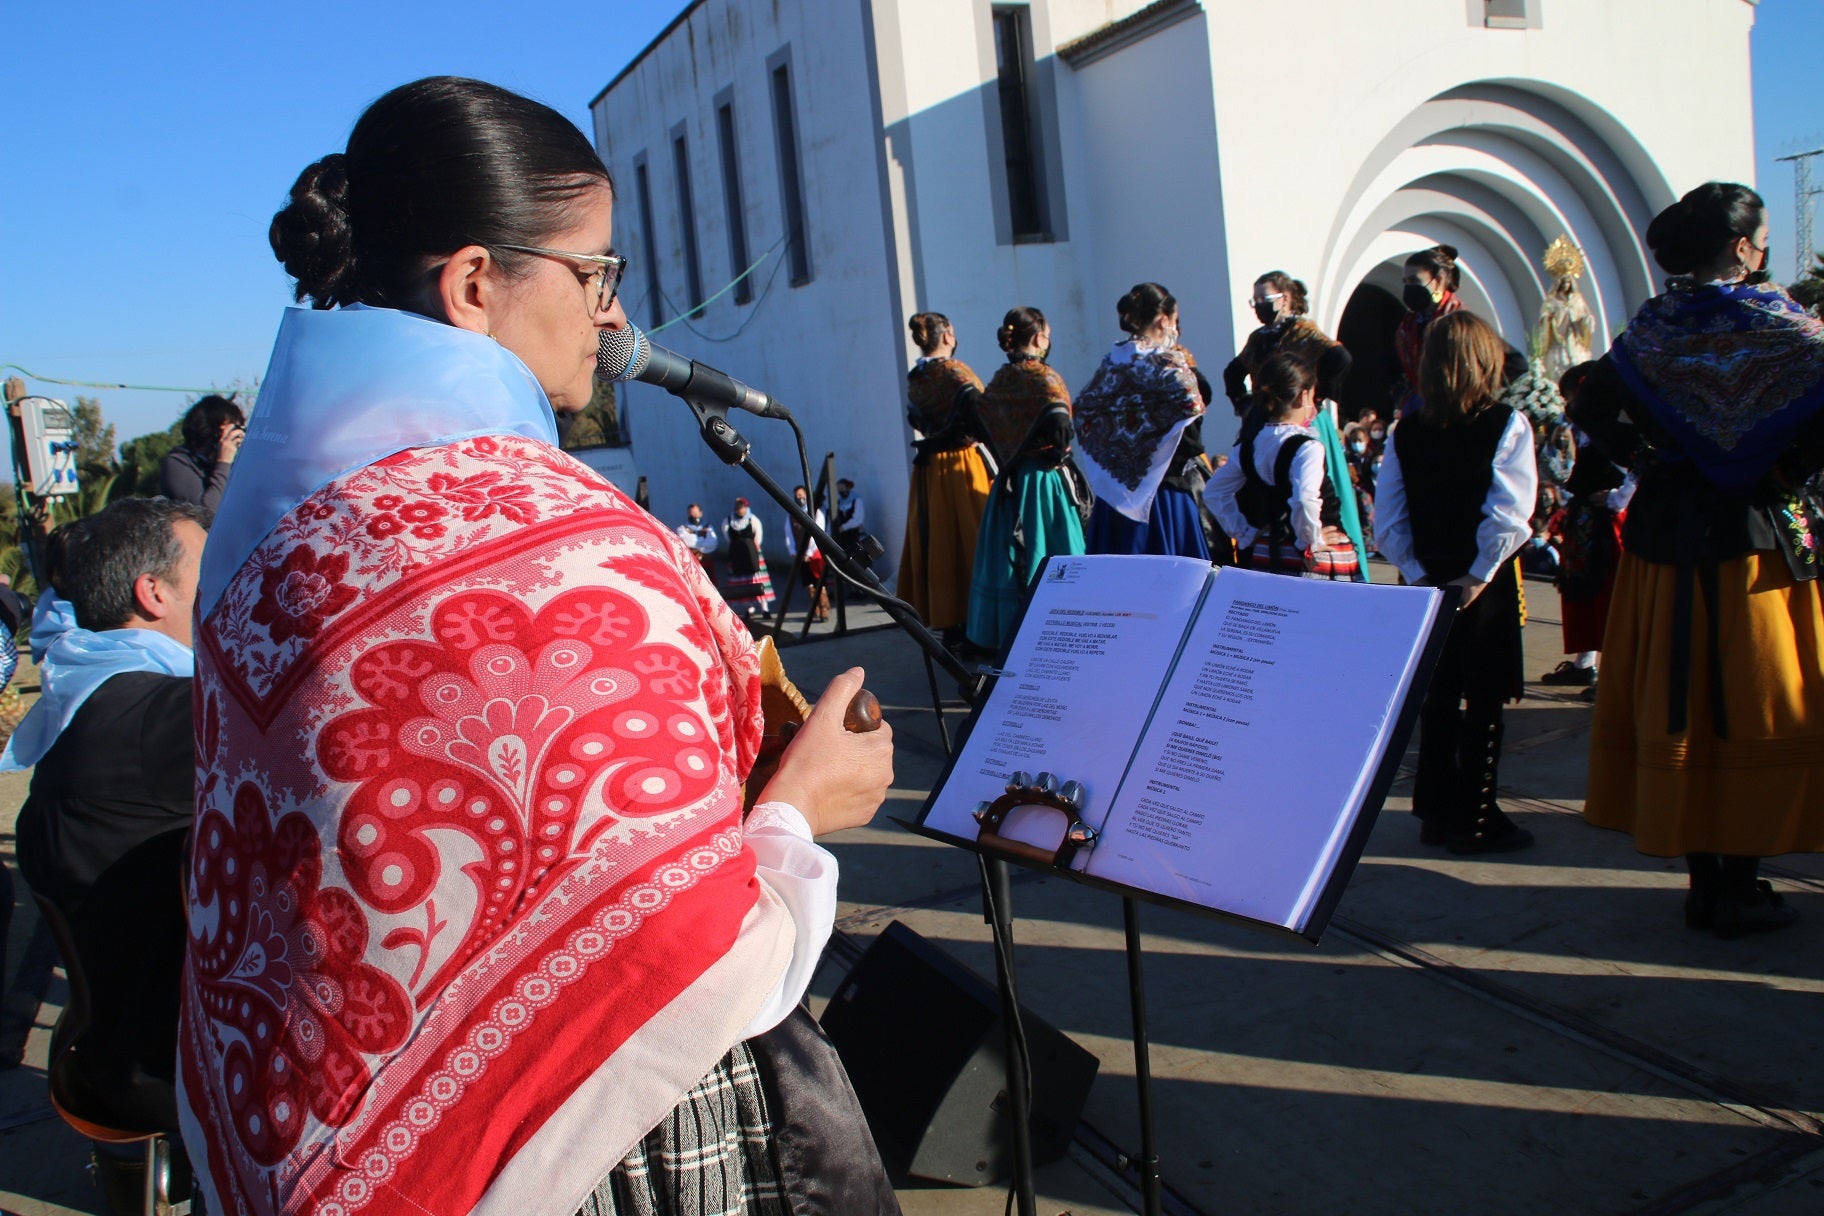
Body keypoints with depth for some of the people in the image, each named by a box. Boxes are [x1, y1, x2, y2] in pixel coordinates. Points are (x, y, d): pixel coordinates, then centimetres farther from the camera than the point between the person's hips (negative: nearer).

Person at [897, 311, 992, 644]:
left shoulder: (913, 379, 8)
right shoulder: (956, 371, -11)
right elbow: (980, 419, -20)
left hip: (928, 471, 6)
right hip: (963, 467, -6)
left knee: (938, 542, 9)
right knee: (970, 539, 0)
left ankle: (948, 625, 15)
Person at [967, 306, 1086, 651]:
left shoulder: (998, 380, 9)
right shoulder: (1042, 376, -10)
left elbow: (983, 422, 13)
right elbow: (1058, 420, -26)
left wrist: (1008, 460, 15)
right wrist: (1058, 453, -10)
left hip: (1009, 484, 7)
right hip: (1044, 480, -6)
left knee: (1008, 558, 10)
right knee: (1046, 560, -2)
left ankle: (1004, 639, 16)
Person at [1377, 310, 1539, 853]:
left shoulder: (1404, 432, 2)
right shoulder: (1506, 425, -9)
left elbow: (1386, 520, -2)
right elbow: (1508, 514, -18)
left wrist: (1419, 573, 0)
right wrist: (1478, 575, -12)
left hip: (1428, 581, 4)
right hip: (1488, 584, -4)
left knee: (1437, 697, 14)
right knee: (1484, 702, 5)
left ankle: (1435, 813, 21)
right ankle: (1475, 820, 11)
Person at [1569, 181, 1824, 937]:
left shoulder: (1652, 327, 4)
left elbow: (1591, 408, 4)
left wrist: (1649, 462, 7)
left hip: (1665, 540, 4)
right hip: (1756, 542, -4)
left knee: (1677, 704, 9)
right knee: (1752, 709, 5)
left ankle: (1703, 878, 19)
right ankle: (1739, 888, 10)